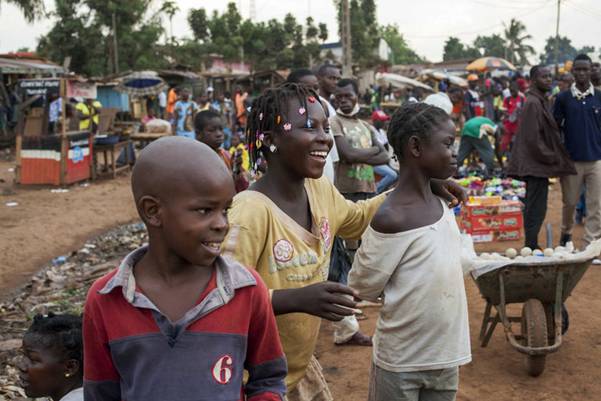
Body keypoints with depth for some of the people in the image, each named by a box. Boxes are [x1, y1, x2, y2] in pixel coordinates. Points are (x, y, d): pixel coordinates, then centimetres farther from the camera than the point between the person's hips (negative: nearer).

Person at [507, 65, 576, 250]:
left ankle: (531, 246, 21)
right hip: (536, 165, -10)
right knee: (536, 209, -5)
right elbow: (533, 138, -20)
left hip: (537, 164, 10)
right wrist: (552, 158, -13)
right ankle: (531, 247, 2)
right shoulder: (533, 103, -16)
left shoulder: (541, 101, 14)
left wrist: (552, 157, 12)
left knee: (534, 208, 14)